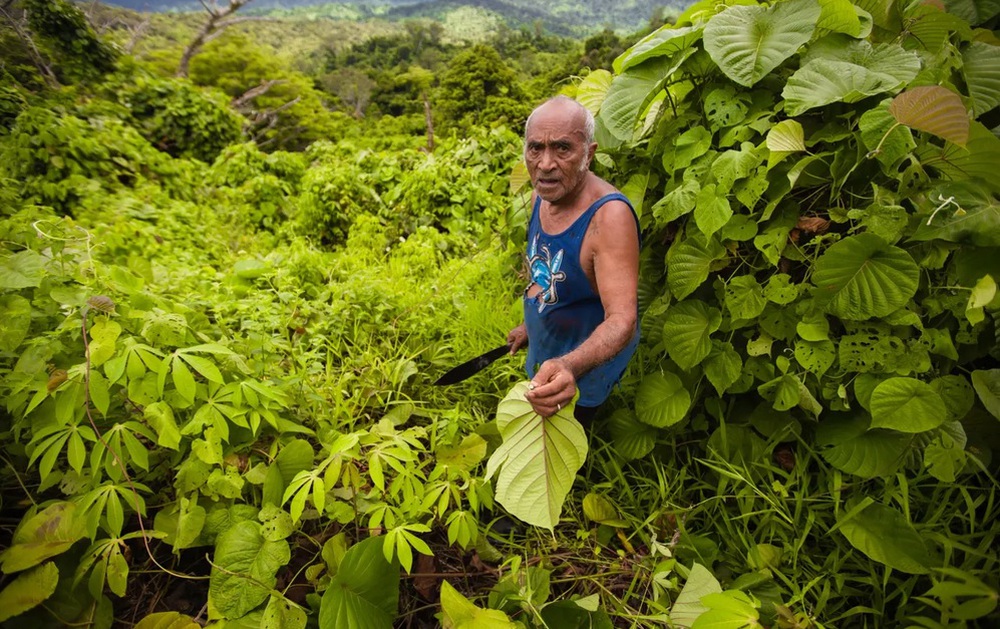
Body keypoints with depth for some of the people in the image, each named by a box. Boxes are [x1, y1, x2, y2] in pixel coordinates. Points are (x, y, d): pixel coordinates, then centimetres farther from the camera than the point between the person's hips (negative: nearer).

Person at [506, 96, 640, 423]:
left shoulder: (609, 215, -33)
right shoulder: (541, 196, -8)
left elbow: (622, 319, -39)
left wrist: (570, 366, -57)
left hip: (584, 371, -7)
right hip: (544, 359, 8)